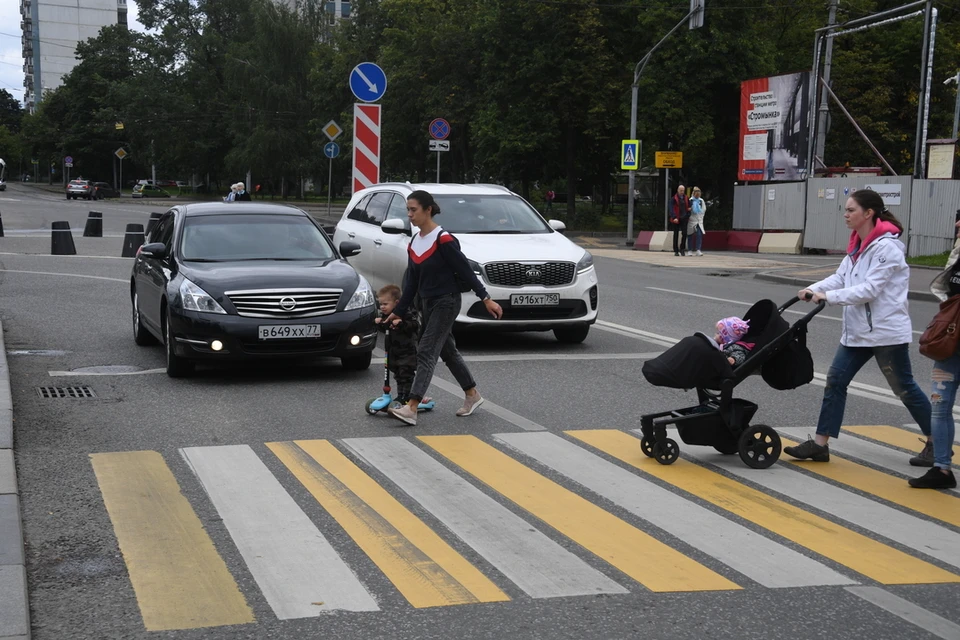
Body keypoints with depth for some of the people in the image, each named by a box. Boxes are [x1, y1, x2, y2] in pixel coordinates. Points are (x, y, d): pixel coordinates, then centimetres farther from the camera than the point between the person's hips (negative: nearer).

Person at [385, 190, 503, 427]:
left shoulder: (443, 240, -15)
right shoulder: (413, 244, 8)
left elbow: (465, 270, -15)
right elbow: (411, 282, 13)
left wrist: (486, 298, -16)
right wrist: (399, 312, 12)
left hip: (446, 302, -8)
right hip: (428, 303, 8)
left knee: (426, 352, -14)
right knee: (447, 351, 16)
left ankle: (411, 409, -19)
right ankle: (472, 395, 32)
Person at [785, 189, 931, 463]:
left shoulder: (886, 247, -18)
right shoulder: (858, 245, 11)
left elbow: (870, 289, -23)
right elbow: (840, 278, 7)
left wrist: (828, 297, -25)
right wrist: (813, 289, -10)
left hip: (886, 331, -8)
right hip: (857, 330, 8)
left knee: (904, 387, 4)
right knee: (836, 380, 3)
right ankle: (820, 444, 7)